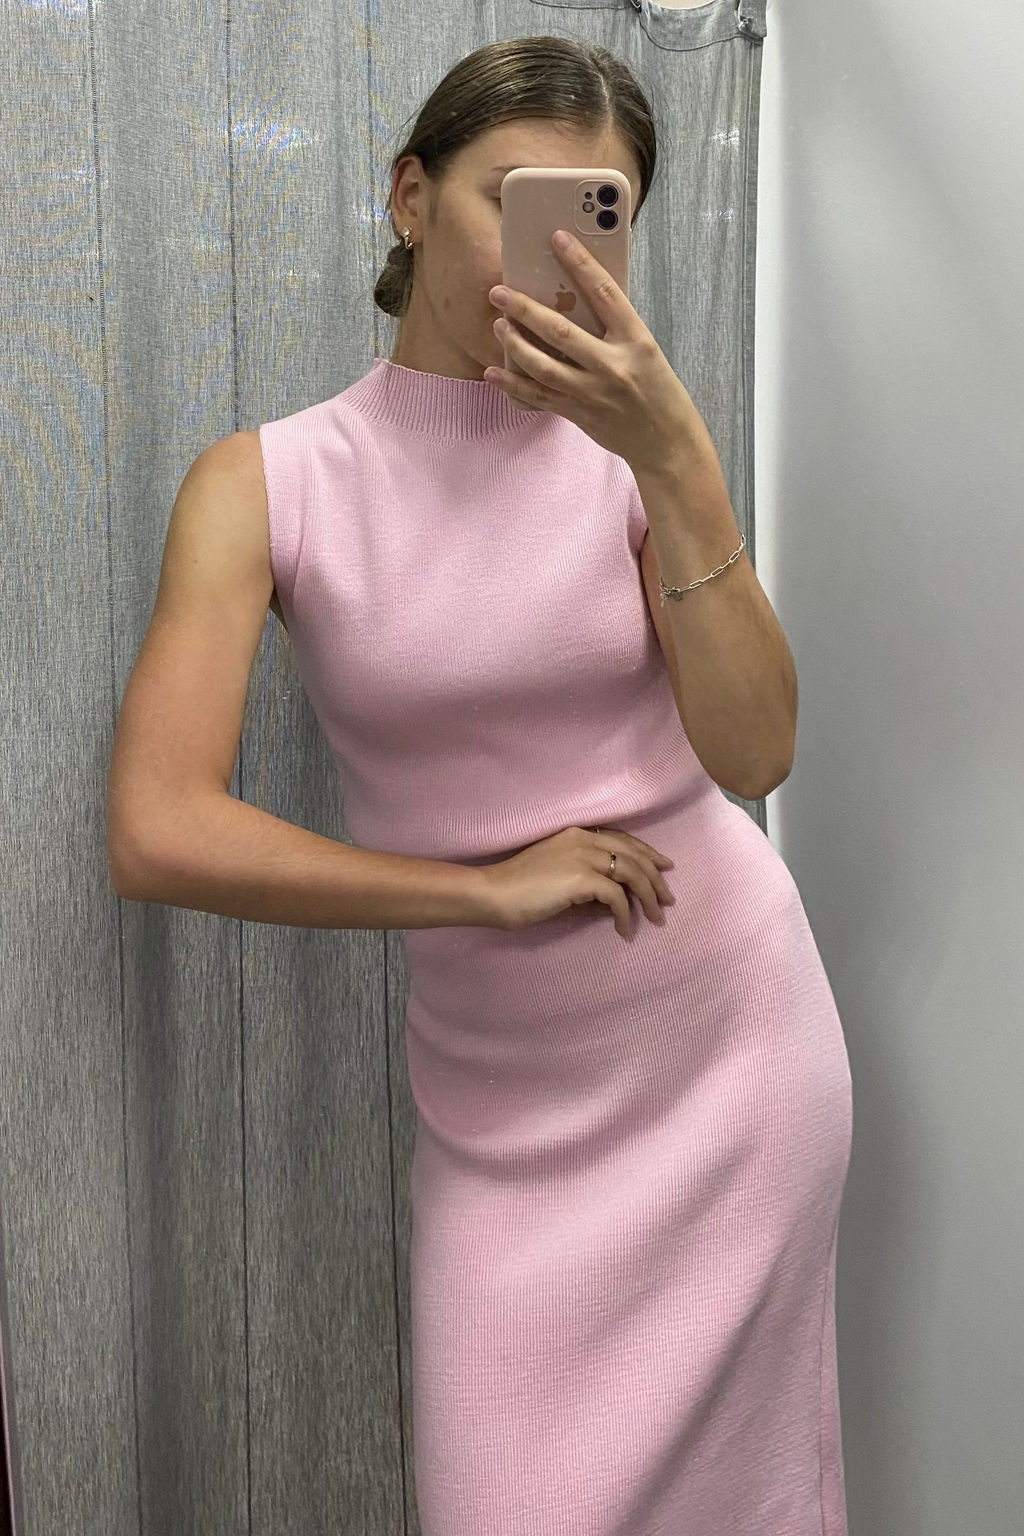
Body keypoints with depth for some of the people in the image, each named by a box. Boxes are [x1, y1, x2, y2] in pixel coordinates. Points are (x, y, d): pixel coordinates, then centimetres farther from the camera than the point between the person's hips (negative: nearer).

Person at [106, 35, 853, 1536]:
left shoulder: (628, 447, -4)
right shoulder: (269, 482, -9)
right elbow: (156, 835, -17)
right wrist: (484, 887, -15)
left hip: (729, 1029, 1)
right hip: (500, 1086, -1)